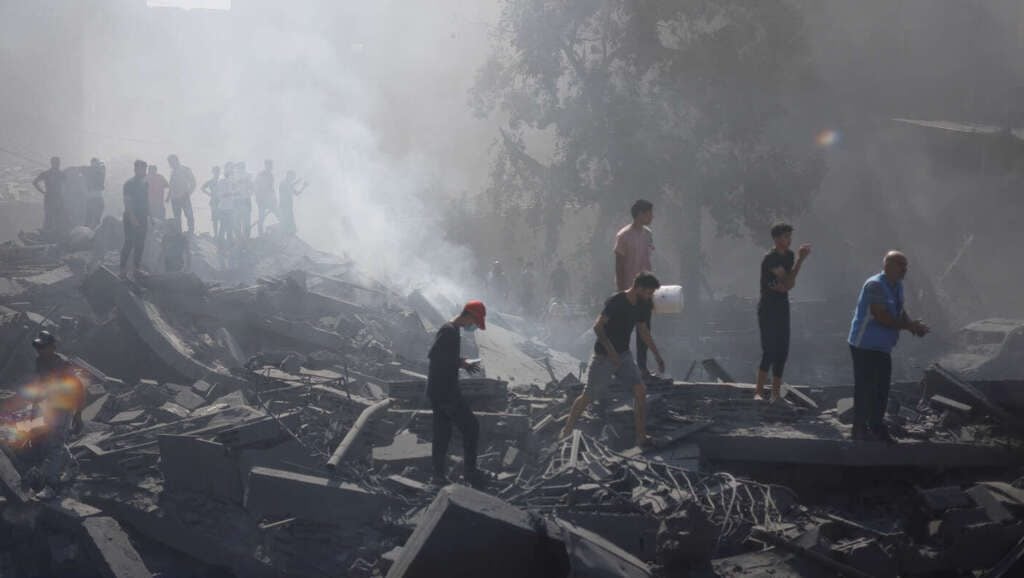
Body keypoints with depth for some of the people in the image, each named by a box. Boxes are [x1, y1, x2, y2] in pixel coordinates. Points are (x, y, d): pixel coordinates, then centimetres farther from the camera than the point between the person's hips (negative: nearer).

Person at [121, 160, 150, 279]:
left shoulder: (145, 183, 11)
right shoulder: (129, 184, -10)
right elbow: (127, 202, -15)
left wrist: (148, 216, 11)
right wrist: (132, 218, -21)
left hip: (142, 218, 7)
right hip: (131, 218, -7)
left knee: (140, 244, 9)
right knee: (129, 243, -8)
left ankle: (137, 268, 16)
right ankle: (123, 270, -4)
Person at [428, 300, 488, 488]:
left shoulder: (450, 330, 17)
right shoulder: (450, 332, -15)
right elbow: (434, 355, -24)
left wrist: (461, 363, 11)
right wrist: (460, 363, -16)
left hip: (436, 391, 10)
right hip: (445, 390, -10)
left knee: (442, 433, 10)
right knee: (471, 426, -4)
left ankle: (439, 475, 12)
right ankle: (470, 470, -2)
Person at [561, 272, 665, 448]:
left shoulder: (642, 306, 3)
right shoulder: (615, 302, -22)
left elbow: (643, 330, 18)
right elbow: (598, 326, -27)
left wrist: (657, 355, 18)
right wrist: (611, 351, -30)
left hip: (623, 355, 7)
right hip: (604, 356, -7)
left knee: (640, 390, -7)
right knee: (588, 396, 0)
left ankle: (641, 437, -1)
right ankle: (567, 431, 17)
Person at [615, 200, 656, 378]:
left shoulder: (648, 234, 9)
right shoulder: (623, 236, -14)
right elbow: (619, 266, -13)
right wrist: (622, 291, -14)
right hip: (629, 289, -7)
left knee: (644, 330, 8)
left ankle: (642, 367, 15)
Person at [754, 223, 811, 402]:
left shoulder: (789, 256, 10)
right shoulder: (770, 259, -15)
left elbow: (791, 283, 10)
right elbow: (788, 281, -21)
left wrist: (782, 286, -13)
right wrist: (801, 259, -23)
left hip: (783, 308, 8)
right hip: (768, 308, -8)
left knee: (782, 351, 5)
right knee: (770, 350, -14)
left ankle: (776, 392, 10)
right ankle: (759, 392, -11)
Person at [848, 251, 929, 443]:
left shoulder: (897, 286, 9)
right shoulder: (875, 285, -21)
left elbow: (901, 311, 12)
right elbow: (882, 317, -26)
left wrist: (913, 324, -9)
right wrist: (909, 326, -22)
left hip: (882, 346, 9)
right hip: (865, 346, -9)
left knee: (881, 389, 13)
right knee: (864, 387, -2)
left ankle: (876, 427, 23)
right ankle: (860, 429, 6)